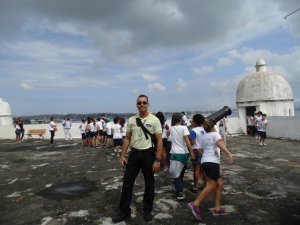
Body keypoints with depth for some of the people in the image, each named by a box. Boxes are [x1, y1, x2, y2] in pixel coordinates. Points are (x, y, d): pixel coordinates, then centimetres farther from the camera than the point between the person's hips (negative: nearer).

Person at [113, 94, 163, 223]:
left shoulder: (154, 120, -8)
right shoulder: (131, 120, 3)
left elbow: (159, 140, -9)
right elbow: (127, 139, 8)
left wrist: (158, 159, -15)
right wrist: (123, 155, 2)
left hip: (148, 154, -3)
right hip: (134, 153, 3)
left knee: (149, 184, 12)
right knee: (127, 182, 7)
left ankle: (147, 210, 32)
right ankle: (124, 211, 23)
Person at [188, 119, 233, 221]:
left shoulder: (203, 137, 21)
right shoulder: (215, 134, 0)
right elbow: (220, 144, -19)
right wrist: (229, 153, -30)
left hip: (204, 161, 8)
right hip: (212, 162, -8)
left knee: (219, 183, 13)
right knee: (212, 185, -12)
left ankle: (217, 208, 11)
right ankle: (195, 204, -21)